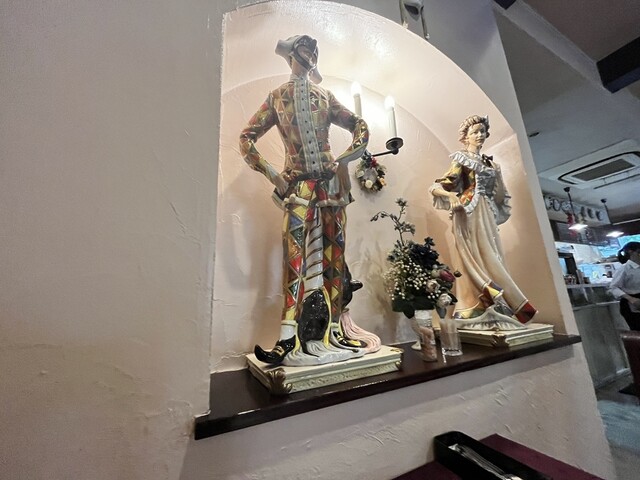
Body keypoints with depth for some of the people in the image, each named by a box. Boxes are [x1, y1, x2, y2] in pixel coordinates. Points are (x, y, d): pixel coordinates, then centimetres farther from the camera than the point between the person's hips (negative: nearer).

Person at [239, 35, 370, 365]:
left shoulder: (325, 96, 19)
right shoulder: (277, 97, 14)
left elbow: (359, 126, 22)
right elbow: (247, 138, 10)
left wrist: (346, 158, 5)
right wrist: (271, 173, -2)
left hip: (332, 185, 3)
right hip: (299, 187, -2)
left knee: (334, 258, 1)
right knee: (294, 259, -13)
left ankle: (333, 331, 14)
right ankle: (288, 340, -5)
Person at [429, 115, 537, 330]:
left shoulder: (490, 163, 20)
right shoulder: (461, 160, 2)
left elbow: (500, 198, 18)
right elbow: (436, 187, -10)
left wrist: (498, 176, 5)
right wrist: (451, 195, -29)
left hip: (487, 216, 7)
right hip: (470, 215, -7)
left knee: (491, 259, 4)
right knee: (478, 259, -11)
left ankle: (491, 312, 10)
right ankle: (480, 312, -5)